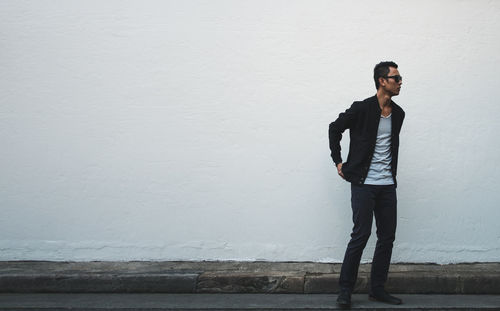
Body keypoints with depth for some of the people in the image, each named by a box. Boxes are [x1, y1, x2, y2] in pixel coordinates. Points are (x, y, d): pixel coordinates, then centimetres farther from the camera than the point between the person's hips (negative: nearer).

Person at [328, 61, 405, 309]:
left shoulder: (398, 113, 9)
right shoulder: (361, 109, -9)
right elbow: (334, 129, 2)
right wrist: (338, 161, 1)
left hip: (388, 185, 6)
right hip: (364, 183, -6)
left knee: (387, 237, 7)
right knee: (361, 235, -7)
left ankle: (377, 289, 18)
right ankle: (345, 290, 4)